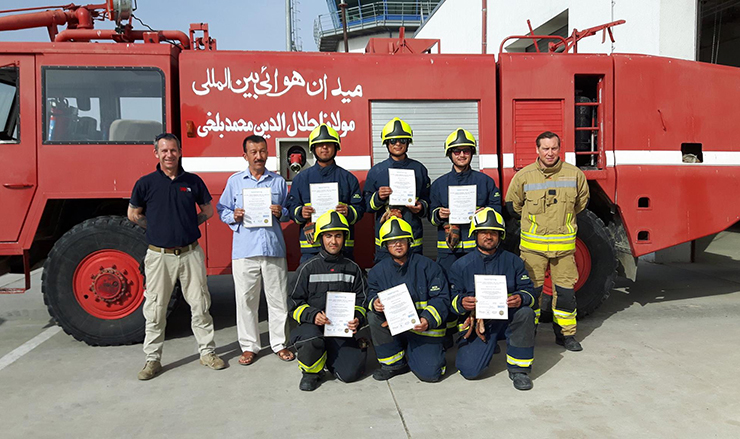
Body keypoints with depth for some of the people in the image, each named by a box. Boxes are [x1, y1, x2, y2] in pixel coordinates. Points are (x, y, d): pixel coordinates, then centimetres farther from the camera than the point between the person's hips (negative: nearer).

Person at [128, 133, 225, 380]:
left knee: (200, 305, 7)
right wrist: (157, 228, 4)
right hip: (159, 255, -1)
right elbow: (133, 214, 11)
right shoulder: (146, 183, 0)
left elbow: (208, 211, 14)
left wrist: (187, 225, 3)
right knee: (155, 309, 5)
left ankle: (207, 352, 19)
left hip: (190, 253, 1)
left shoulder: (193, 181, 4)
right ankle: (152, 359, 18)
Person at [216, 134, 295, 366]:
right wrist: (234, 217, -10)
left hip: (274, 247, 1)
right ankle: (249, 346, 17)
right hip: (244, 249, 0)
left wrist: (281, 212, -7)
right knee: (246, 299, 4)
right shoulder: (235, 181, 9)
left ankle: (280, 343, 18)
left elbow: (289, 209, 15)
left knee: (278, 298, 5)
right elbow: (222, 209, 11)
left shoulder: (278, 181, 11)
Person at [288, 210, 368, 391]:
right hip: (312, 325, -2)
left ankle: (329, 355, 21)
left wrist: (357, 319, -11)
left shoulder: (353, 268, 10)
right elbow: (296, 304, 2)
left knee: (350, 373, -16)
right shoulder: (308, 268, 2)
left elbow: (361, 301, 12)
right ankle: (311, 371, -2)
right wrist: (313, 315, -19)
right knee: (311, 340, -38)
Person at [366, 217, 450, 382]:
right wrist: (375, 302, -23)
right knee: (373, 316, -26)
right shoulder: (378, 270, 2)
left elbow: (441, 298, -10)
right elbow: (372, 294, 3)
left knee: (430, 373, -18)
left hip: (425, 328, -3)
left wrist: (428, 320, -26)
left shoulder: (427, 265, -7)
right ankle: (394, 363, -5)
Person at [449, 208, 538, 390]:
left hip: (507, 316, 1)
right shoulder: (461, 265, 2)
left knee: (525, 313, -34)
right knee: (469, 370, -17)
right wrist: (461, 303, -24)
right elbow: (451, 299, 0)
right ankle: (487, 347, 21)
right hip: (477, 320, 0)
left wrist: (521, 298, -24)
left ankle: (519, 369, -15)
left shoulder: (512, 261, 5)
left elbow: (530, 291, 0)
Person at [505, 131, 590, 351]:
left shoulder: (574, 174, 2)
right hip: (533, 245, -1)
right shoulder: (524, 176, -3)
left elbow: (581, 202, 18)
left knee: (565, 290, 6)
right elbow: (513, 204, 10)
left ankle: (565, 333, 21)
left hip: (564, 245, 1)